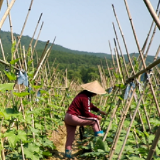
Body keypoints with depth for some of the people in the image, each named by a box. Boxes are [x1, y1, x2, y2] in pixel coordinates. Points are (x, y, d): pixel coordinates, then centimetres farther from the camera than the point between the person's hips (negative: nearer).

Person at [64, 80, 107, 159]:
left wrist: (99, 111, 19)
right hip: (73, 118, -10)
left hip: (68, 117, 10)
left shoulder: (83, 94, 11)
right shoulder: (85, 98, -18)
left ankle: (67, 152, 20)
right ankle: (99, 137, -2)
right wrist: (97, 116, -4)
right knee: (95, 120, -8)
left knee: (70, 138, 15)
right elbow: (87, 113, -16)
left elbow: (90, 105, 26)